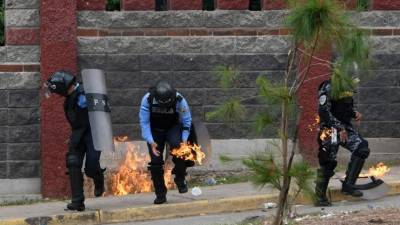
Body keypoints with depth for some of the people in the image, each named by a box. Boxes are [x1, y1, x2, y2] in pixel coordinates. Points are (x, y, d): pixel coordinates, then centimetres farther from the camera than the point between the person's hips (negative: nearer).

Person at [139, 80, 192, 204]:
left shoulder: (179, 100, -25)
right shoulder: (147, 100, -25)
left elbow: (186, 122, -14)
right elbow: (144, 122, -22)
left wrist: (184, 140, -27)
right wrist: (151, 142, -33)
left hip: (173, 128, -1)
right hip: (155, 130, 1)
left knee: (177, 145, -32)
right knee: (155, 160, -9)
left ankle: (180, 179, -13)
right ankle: (160, 194, 4)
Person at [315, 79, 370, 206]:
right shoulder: (328, 87, -13)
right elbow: (323, 111, -19)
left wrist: (355, 113, 3)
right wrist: (339, 127, -22)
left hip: (345, 127, 7)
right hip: (330, 129, -7)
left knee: (362, 148, -13)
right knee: (327, 162, -5)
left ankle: (348, 185, -10)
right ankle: (320, 197, 4)